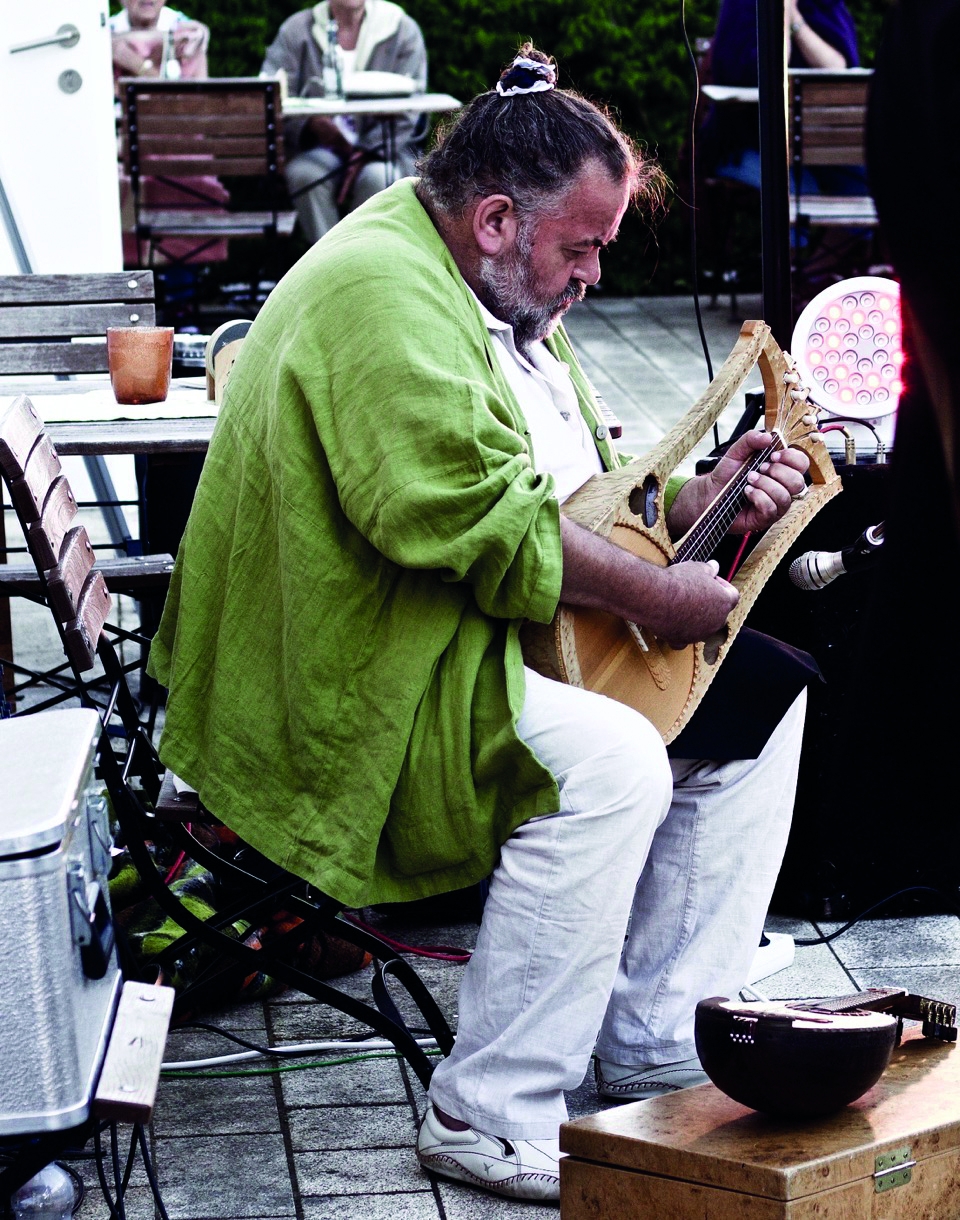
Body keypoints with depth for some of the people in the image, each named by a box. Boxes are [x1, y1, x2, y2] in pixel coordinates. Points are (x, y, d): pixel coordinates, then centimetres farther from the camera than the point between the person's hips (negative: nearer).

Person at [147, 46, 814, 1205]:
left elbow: (584, 474, 24)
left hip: (511, 641, 11)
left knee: (763, 699, 4)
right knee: (611, 762, -32)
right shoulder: (380, 291, -19)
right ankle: (489, 1120, -21)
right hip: (365, 689, -11)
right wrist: (654, 594, -20)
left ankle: (659, 1052, 6)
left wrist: (700, 499, 5)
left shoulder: (497, 294, 17)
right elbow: (476, 517, -29)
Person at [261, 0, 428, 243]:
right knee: (303, 173, -31)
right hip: (319, 147, 1)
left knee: (376, 177, -33)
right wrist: (309, 123, -26)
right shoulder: (296, 30, 5)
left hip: (383, 150, -1)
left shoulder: (402, 29, 2)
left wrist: (367, 151, -19)